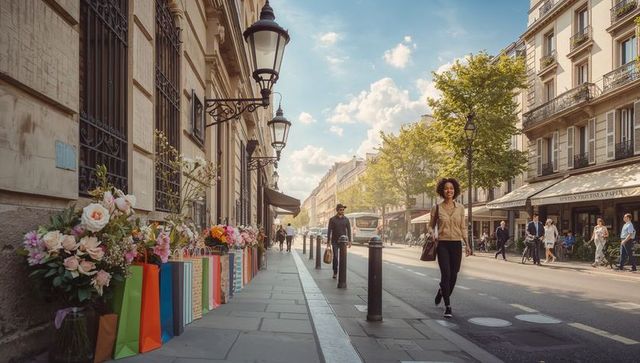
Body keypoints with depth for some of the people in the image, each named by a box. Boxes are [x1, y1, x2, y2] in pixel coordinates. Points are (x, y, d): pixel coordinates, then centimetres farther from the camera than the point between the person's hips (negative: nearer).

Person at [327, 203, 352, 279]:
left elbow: (349, 230, 4)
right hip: (334, 241, -1)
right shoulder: (332, 219, -1)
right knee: (335, 257, -4)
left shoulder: (346, 219, 4)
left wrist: (349, 241, -3)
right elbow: (329, 231, -1)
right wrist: (328, 241, -4)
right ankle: (335, 272, 7)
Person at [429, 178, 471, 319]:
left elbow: (463, 228, 10)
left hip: (456, 244, 3)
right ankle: (448, 307, -4)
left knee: (453, 275, 6)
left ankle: (442, 292, 37)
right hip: (442, 244, -3)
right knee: (446, 274, -11)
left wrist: (467, 244, 4)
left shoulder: (460, 208, 6)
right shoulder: (437, 208, 0)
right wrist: (431, 235, -9)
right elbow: (431, 225, 10)